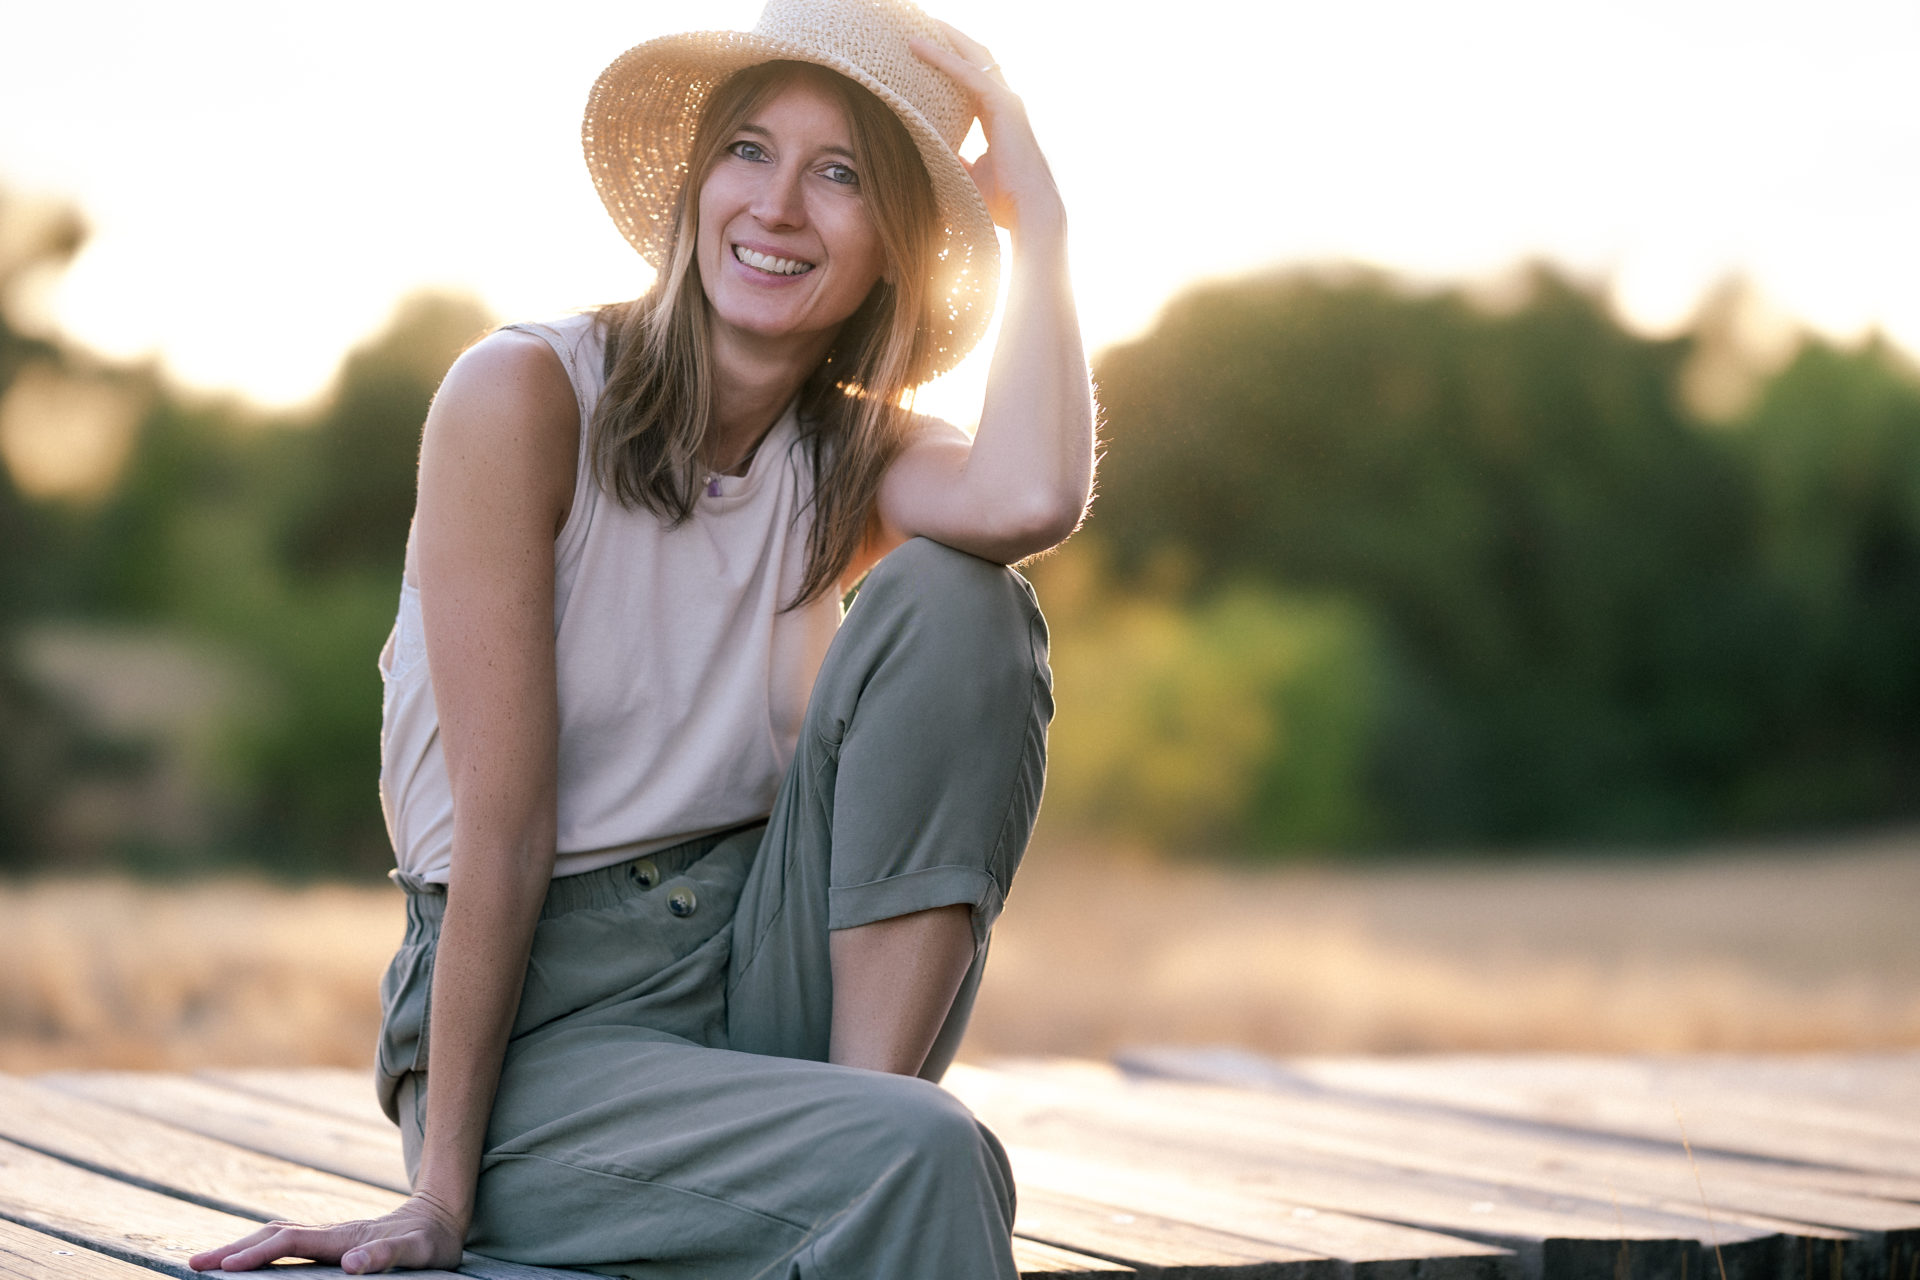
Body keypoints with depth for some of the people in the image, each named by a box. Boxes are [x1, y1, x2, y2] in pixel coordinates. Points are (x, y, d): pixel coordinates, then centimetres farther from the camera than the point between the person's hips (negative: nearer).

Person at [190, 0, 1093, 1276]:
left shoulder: (849, 457, 5)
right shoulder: (524, 393, -10)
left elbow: (1033, 499, -22)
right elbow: (502, 823, -14)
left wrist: (1036, 209, -11)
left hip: (764, 961, 6)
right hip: (539, 1023, -6)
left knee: (958, 596, -17)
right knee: (919, 1164, -35)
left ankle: (862, 1095, -17)